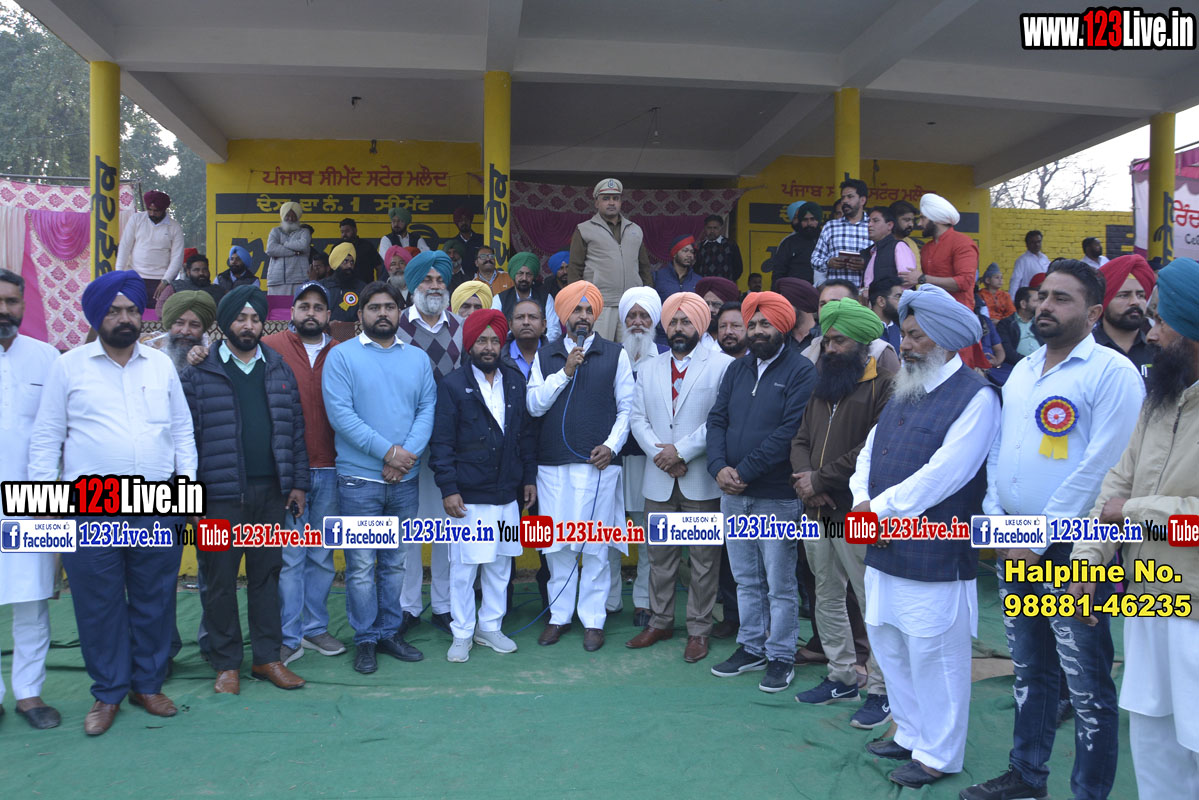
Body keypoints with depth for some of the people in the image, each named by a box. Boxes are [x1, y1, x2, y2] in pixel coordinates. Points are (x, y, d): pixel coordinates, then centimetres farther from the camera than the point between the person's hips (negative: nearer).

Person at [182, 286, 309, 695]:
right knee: (220, 579, 5)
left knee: (267, 574, 10)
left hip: (270, 491, 3)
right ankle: (226, 663, 18)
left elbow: (295, 427, 11)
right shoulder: (199, 371, 0)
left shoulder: (279, 369, 11)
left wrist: (298, 482, 7)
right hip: (220, 493, -3)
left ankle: (267, 657, 21)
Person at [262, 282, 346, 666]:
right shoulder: (271, 348, 0)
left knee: (321, 556, 12)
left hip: (328, 469, 3)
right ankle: (288, 637, 12)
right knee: (289, 557, 1)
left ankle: (315, 628, 25)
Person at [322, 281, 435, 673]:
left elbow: (428, 409, 3)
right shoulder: (342, 356, -2)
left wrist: (408, 453, -13)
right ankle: (366, 639, 15)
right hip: (359, 479, -3)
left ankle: (391, 631, 24)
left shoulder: (418, 358, 10)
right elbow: (340, 413, -12)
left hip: (406, 479, 4)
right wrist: (388, 451, -17)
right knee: (361, 565, 2)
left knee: (397, 562, 12)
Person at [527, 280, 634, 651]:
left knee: (595, 545, 1)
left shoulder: (615, 355, 6)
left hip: (598, 463, -2)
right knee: (557, 543, 7)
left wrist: (611, 445, -7)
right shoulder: (545, 356, 11)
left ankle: (593, 619, 13)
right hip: (553, 463, 2)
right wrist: (565, 372, -7)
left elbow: (626, 407, 5)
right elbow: (534, 405, 1)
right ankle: (559, 614, 21)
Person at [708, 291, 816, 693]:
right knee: (746, 579, 16)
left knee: (780, 583, 4)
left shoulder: (801, 371, -7)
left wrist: (744, 471, -17)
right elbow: (717, 419, 7)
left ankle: (781, 657, 18)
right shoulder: (737, 369, 12)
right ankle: (751, 647, 29)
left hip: (777, 496, -6)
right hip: (732, 494, 6)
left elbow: (790, 430, -16)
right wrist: (719, 467, -9)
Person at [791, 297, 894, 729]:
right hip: (818, 513, 8)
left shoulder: (883, 385, -10)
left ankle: (881, 690, 13)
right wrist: (805, 479, -6)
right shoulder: (821, 385, 16)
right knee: (827, 597, 16)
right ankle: (842, 677, 30)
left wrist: (821, 479, -15)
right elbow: (801, 439, 13)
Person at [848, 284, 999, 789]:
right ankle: (911, 734, 36)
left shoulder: (975, 397, -12)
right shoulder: (904, 391, 14)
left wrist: (879, 508, -15)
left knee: (933, 657, 4)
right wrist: (862, 502, -4)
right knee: (889, 646, 18)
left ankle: (938, 754, 22)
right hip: (886, 549, 8)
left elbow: (942, 475, -20)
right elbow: (869, 453, 14)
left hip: (934, 555, -8)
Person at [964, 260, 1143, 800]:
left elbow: (1100, 467, -16)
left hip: (1070, 553, -7)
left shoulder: (1112, 372, -10)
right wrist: (996, 520, 2)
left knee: (1088, 688, 4)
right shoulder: (1021, 371, 13)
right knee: (1029, 671, 19)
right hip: (1012, 550, 7)